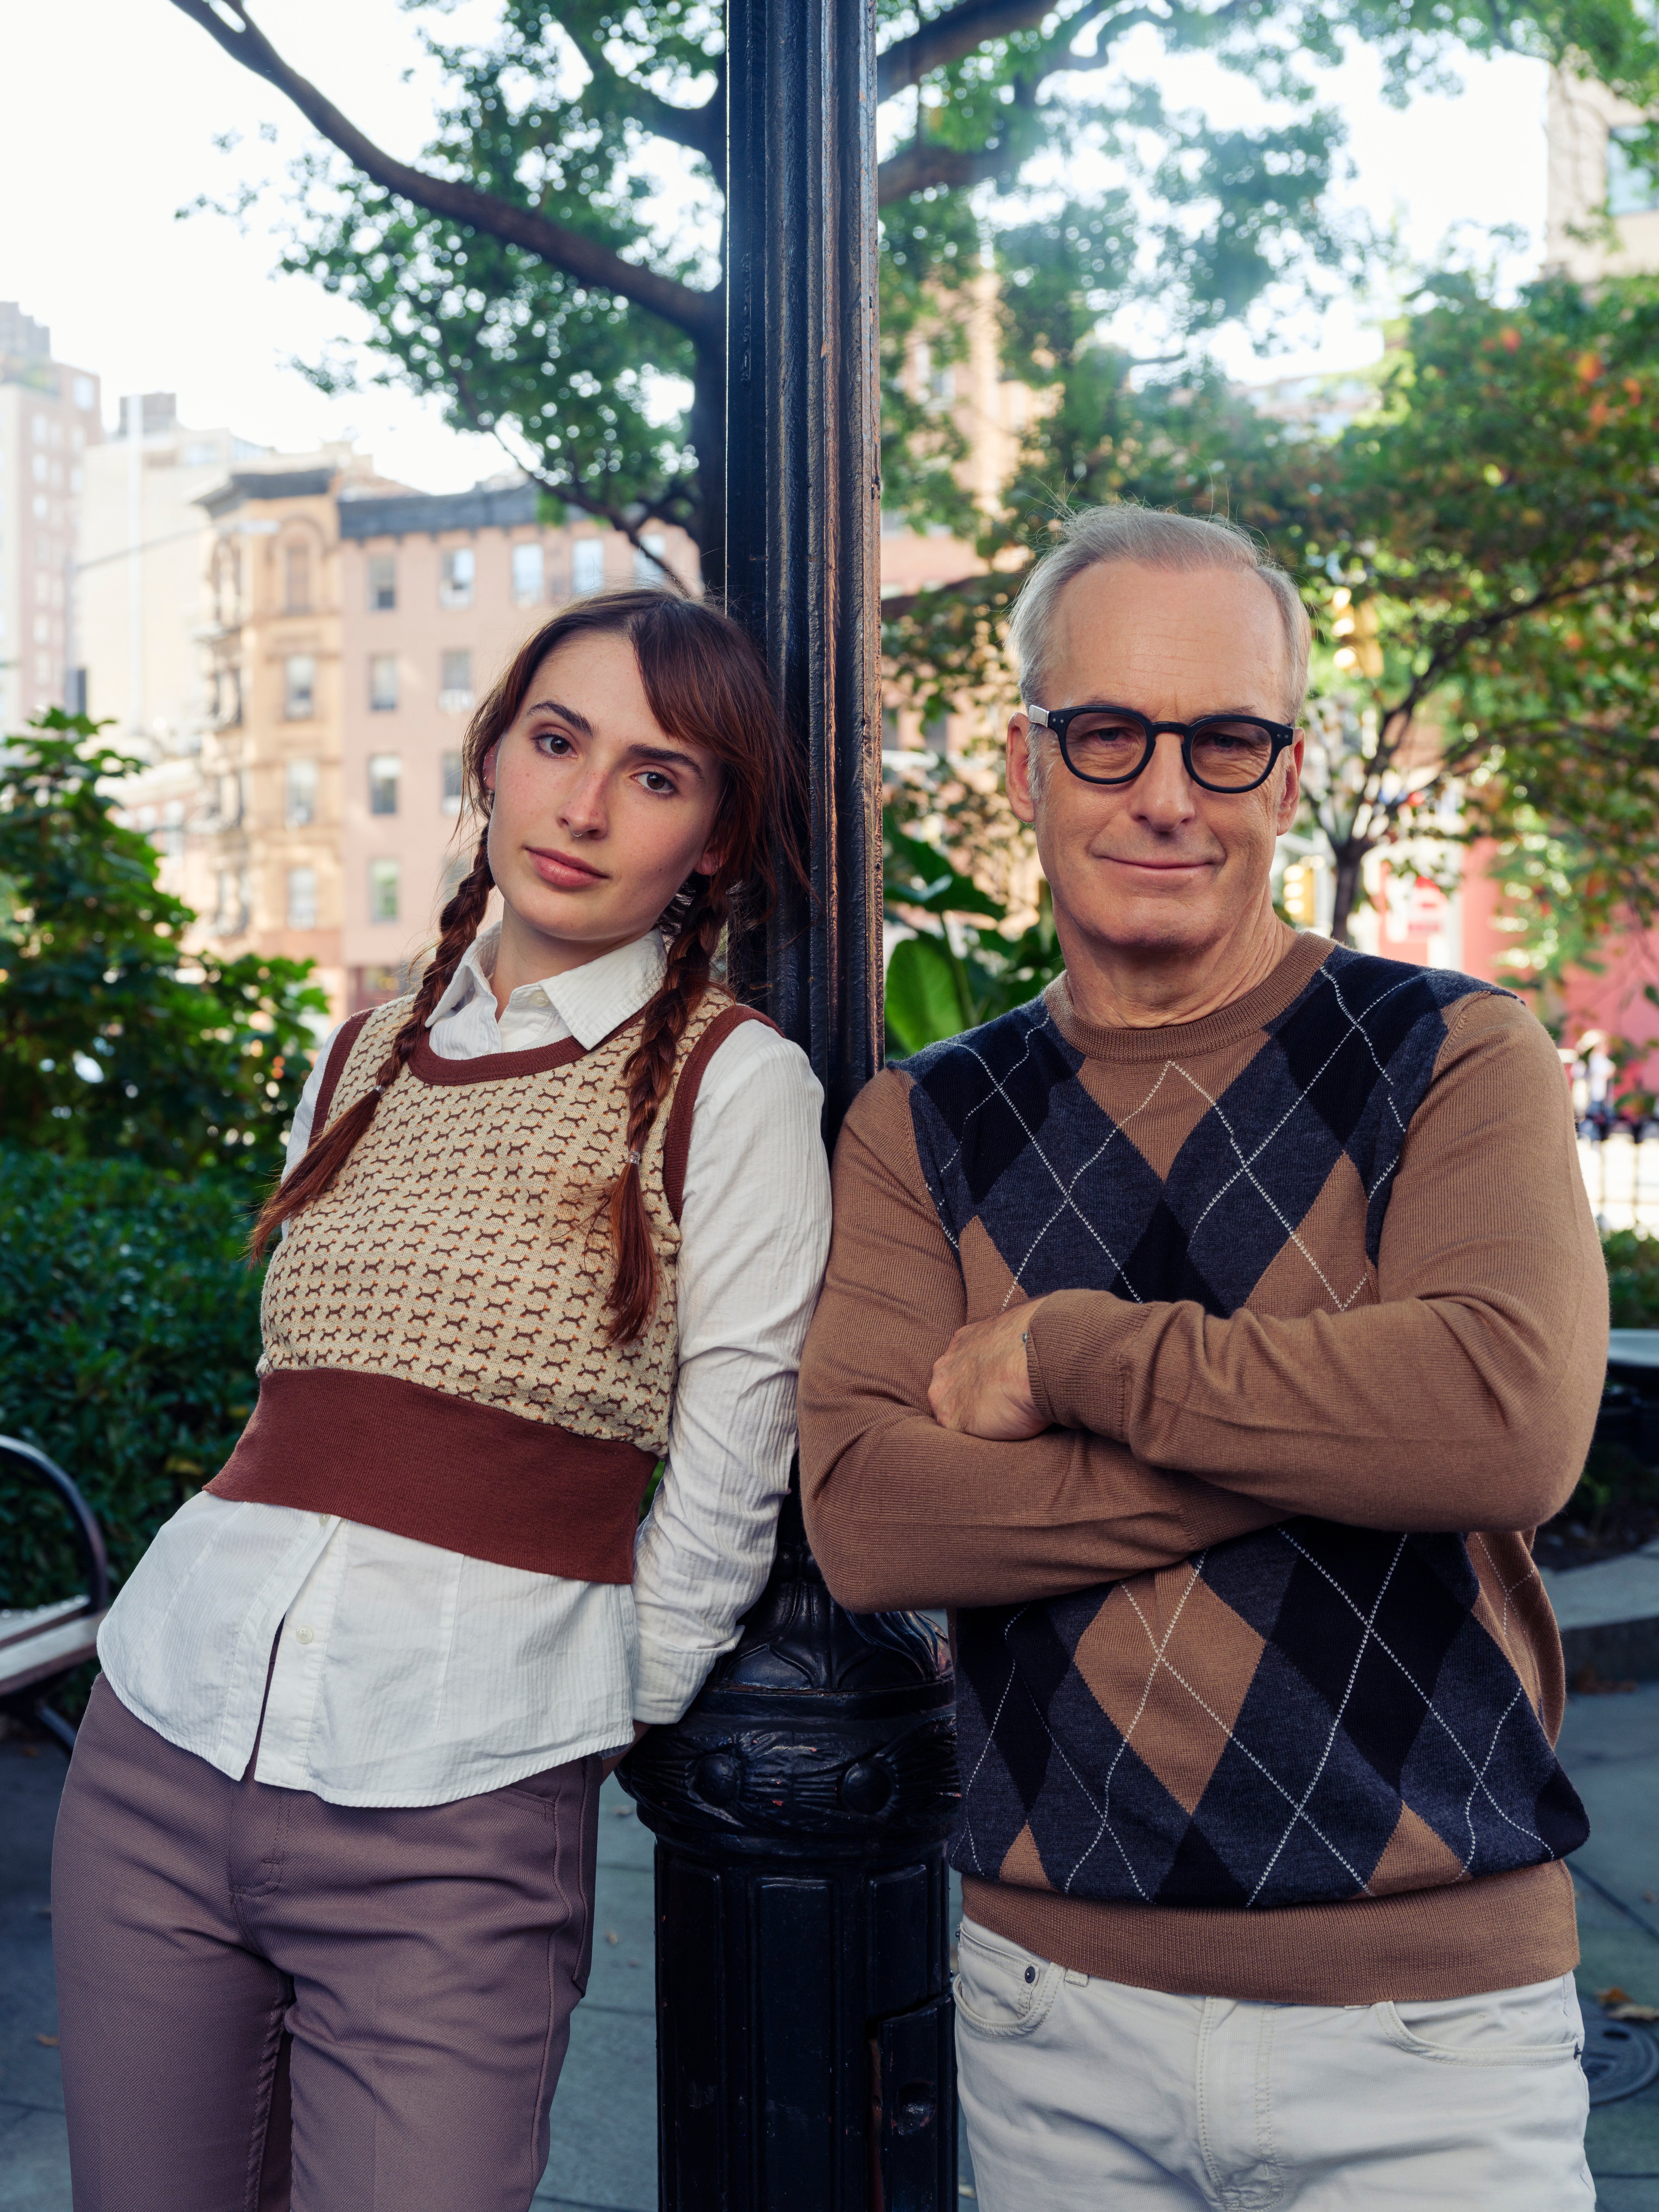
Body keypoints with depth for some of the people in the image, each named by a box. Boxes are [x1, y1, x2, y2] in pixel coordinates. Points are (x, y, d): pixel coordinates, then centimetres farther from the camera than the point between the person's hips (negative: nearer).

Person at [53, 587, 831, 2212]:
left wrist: (598, 1718, 7)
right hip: (162, 1737, 5)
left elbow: (721, 1500, -3)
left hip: (454, 1828, -5)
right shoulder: (361, 1060, 10)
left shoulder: (734, 1086, -6)